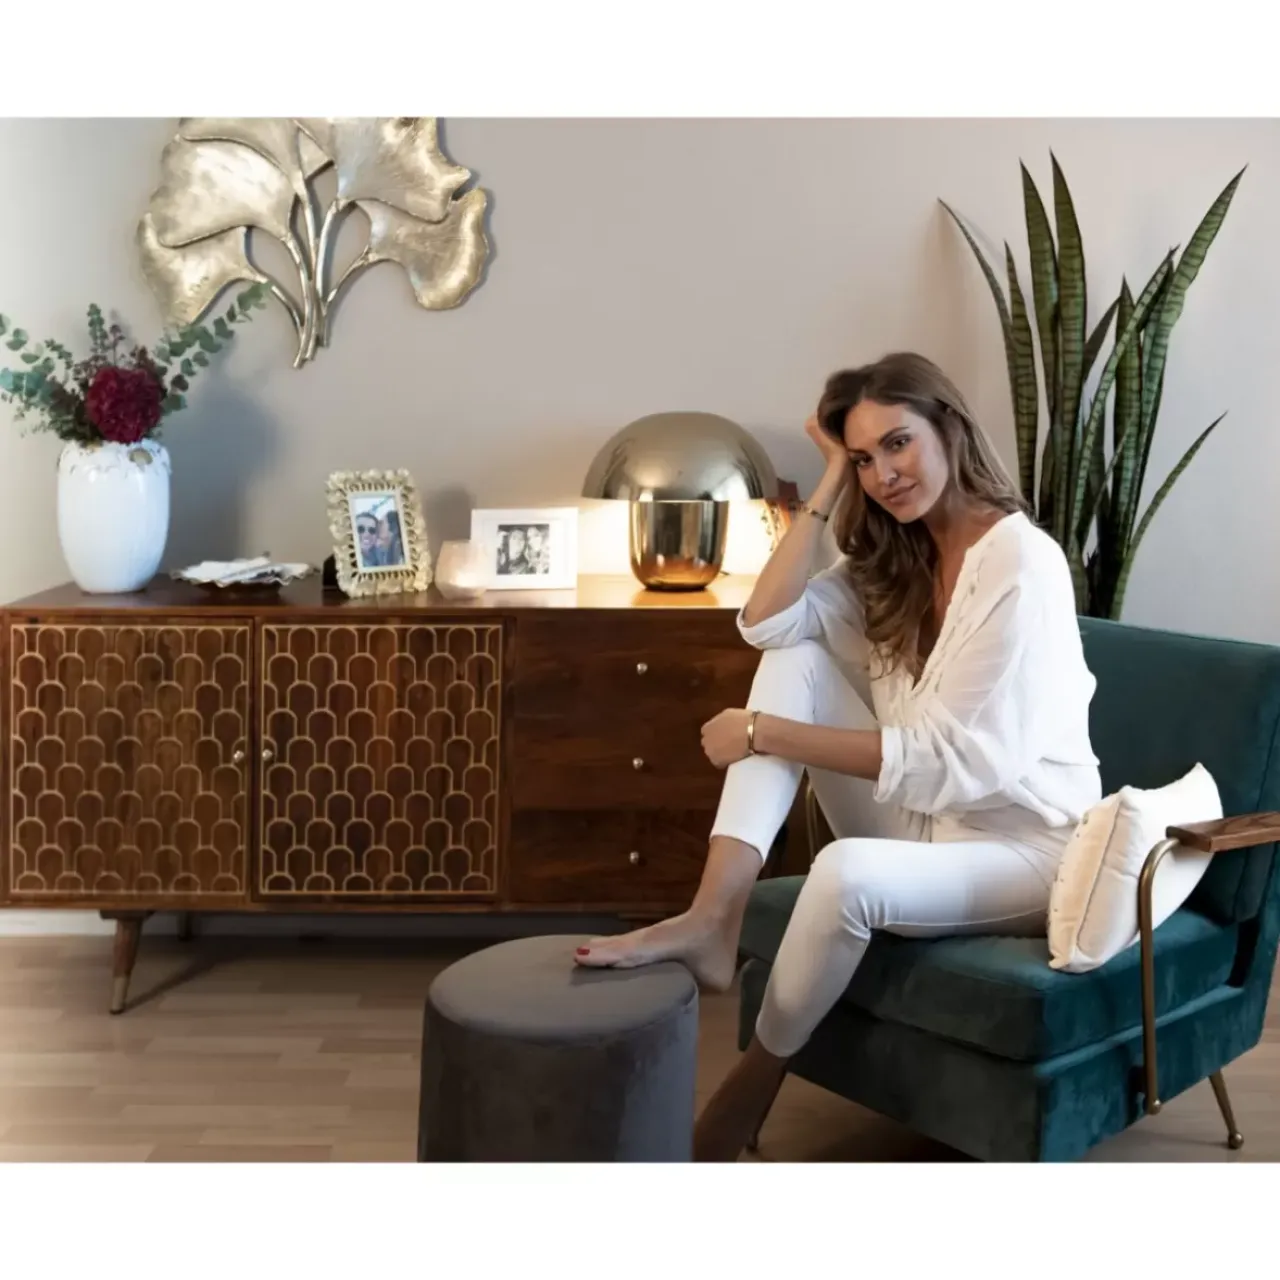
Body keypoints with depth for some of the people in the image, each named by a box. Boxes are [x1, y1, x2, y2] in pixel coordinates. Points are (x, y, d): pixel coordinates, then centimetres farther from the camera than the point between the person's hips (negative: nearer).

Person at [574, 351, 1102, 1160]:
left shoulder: (1021, 564, -19)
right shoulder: (893, 558, 7)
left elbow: (946, 760, -23)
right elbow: (766, 625, -7)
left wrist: (764, 734, -22)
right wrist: (828, 491, -8)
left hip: (1027, 848, -7)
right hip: (920, 823, 8)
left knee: (846, 873, -36)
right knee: (795, 662, -9)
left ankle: (741, 1103, -11)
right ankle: (713, 920, -24)